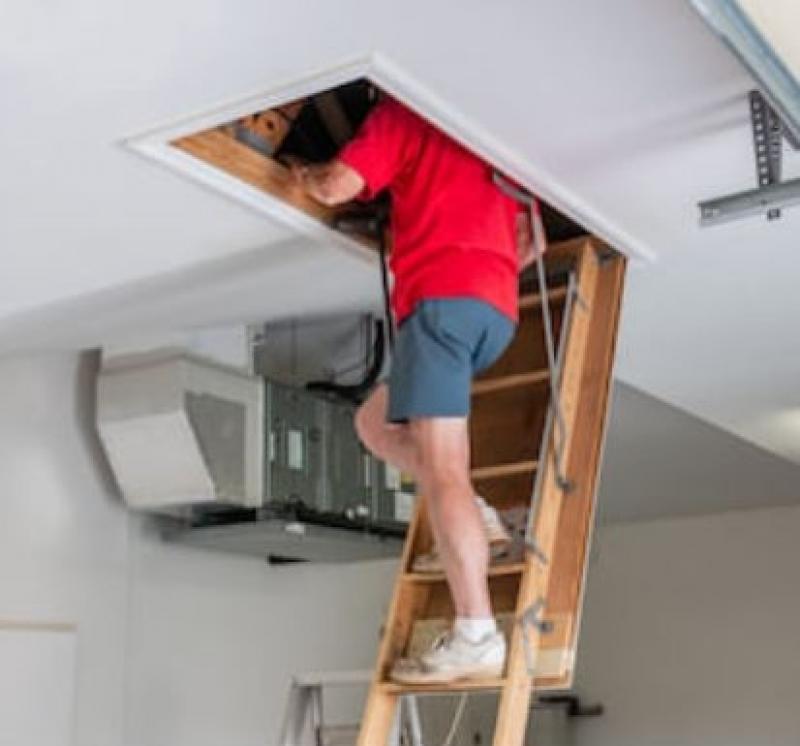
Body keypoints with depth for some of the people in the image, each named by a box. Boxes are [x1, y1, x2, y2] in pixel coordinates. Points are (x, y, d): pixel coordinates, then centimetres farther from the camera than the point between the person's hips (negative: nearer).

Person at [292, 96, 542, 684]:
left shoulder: (404, 112, 11)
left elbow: (336, 188, 2)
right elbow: (527, 243, 24)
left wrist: (303, 173, 23)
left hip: (444, 297, -7)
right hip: (499, 310, 8)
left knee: (442, 469, -14)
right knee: (376, 422, 21)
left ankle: (477, 635, -21)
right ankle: (475, 521, 9)